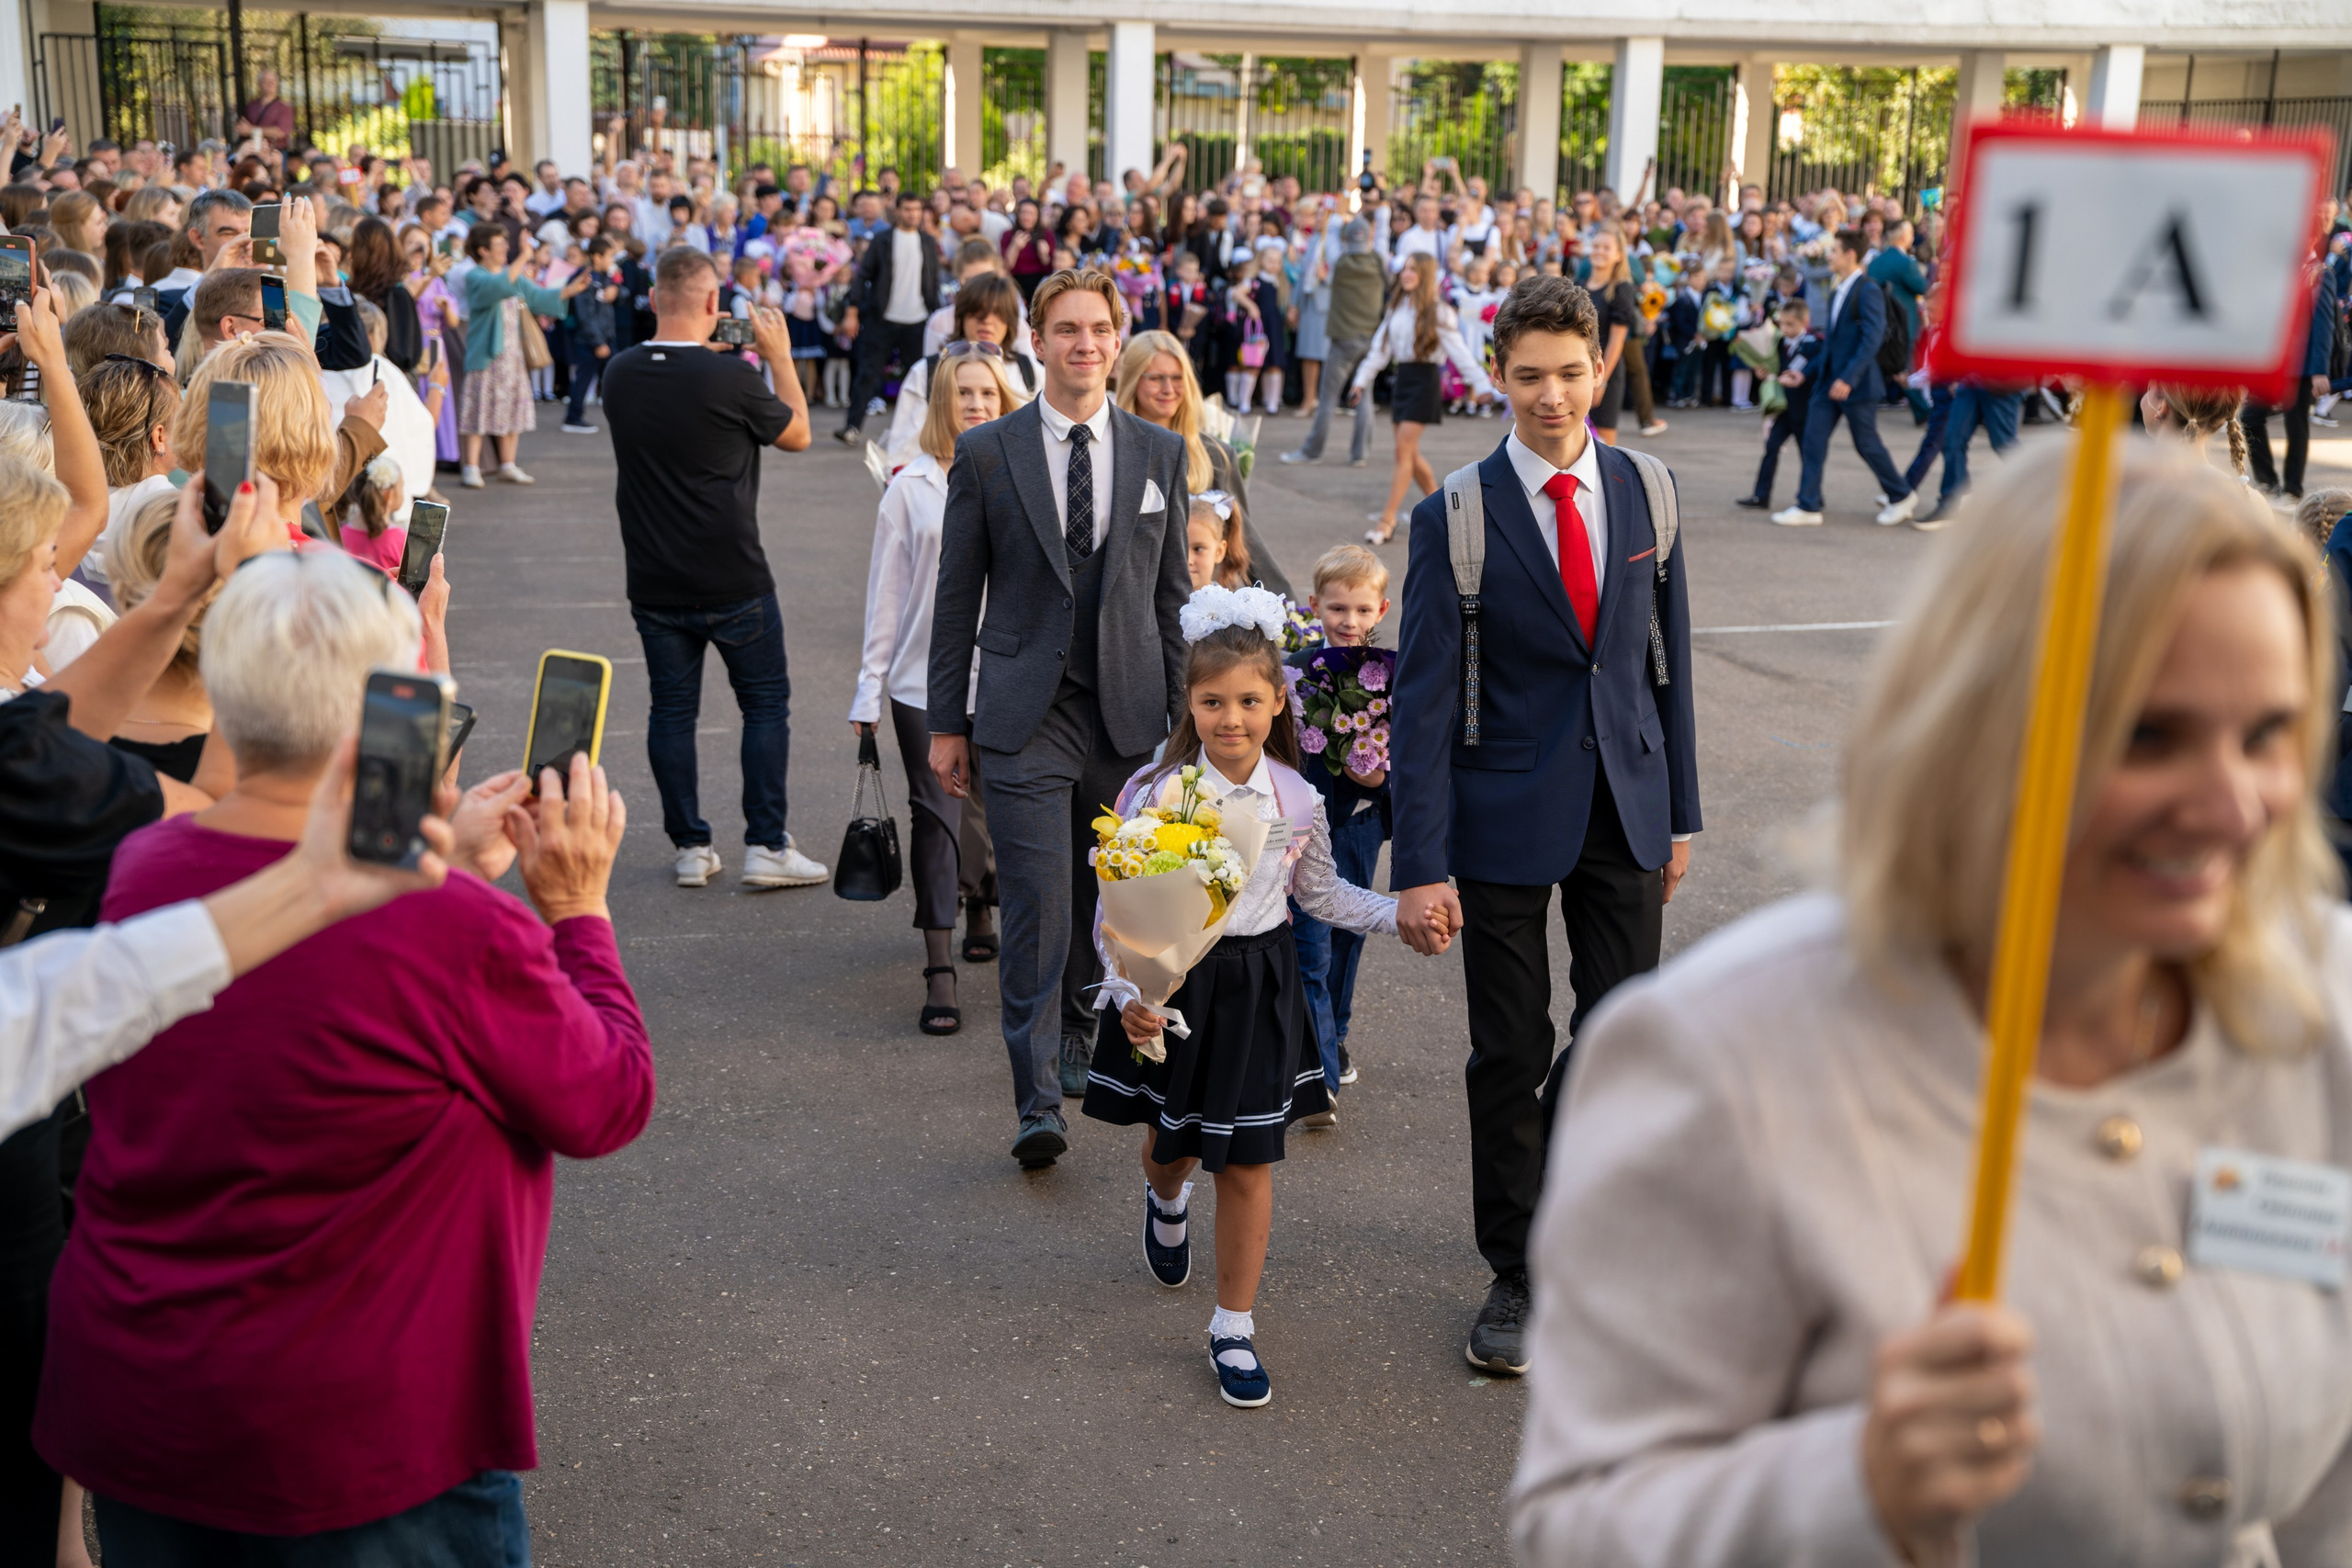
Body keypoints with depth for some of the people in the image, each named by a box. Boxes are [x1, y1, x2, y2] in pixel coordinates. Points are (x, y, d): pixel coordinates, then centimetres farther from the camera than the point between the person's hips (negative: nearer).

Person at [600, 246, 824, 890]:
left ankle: (690, 848, 15)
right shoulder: (730, 378, -18)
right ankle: (765, 846, 8)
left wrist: (700, 350, 21)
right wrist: (780, 354, 9)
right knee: (766, 703, 9)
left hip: (653, 583, 4)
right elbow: (797, 434, 0)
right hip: (733, 583, -4)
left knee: (672, 709, 12)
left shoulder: (619, 373, -2)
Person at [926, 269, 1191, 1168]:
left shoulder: (1160, 453, 7)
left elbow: (1173, 593, 10)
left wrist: (1182, 712, 7)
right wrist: (946, 722, 2)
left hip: (1128, 712, 3)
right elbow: (957, 597, 4)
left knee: (1105, 896, 12)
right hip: (1025, 715, -2)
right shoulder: (986, 454, 1)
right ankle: (1038, 1101, -6)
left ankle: (1076, 1027, 35)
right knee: (1037, 905, -9)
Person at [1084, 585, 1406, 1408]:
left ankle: (1234, 1328, 18)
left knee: (1249, 1161, 4)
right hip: (1174, 986, -1)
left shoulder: (1294, 798, -5)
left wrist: (1400, 913, 1)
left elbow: (1321, 892, 11)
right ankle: (1167, 1202, 58)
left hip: (1257, 984, 1)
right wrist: (1127, 995, -21)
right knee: (1172, 1141, 17)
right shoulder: (1157, 792, -15)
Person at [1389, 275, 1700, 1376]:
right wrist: (1421, 862, -14)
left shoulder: (1644, 492, 3)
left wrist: (1679, 811, 9)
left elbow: (1666, 658, 9)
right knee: (1509, 1055, 6)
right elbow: (1423, 698, -10)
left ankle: (1555, 1187, 38)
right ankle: (1515, 1274, 23)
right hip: (1507, 815, -3)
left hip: (1624, 804, 3)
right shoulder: (1456, 517, -9)